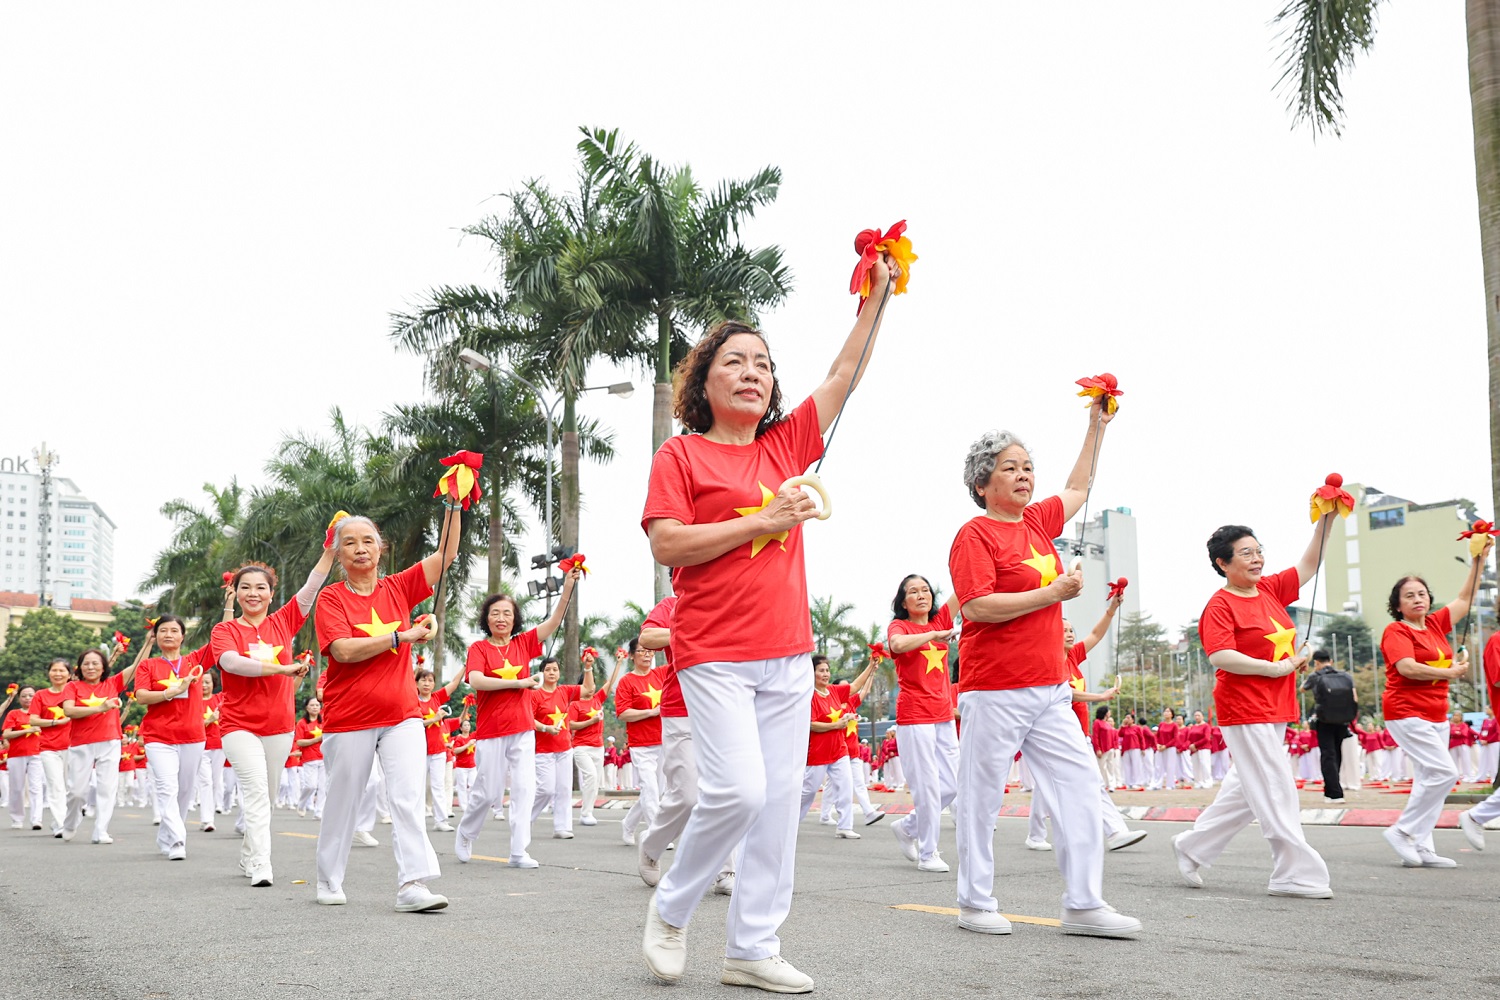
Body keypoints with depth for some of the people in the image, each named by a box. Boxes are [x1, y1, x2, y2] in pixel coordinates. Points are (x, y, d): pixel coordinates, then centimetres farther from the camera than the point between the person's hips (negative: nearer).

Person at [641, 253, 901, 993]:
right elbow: (666, 545, -10)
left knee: (780, 798, 4)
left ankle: (752, 947, 12)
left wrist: (877, 296, 13)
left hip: (787, 654, 6)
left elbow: (844, 376, 17)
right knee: (739, 789, -15)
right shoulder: (681, 454, 0)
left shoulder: (784, 446, 13)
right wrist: (761, 520, -13)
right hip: (714, 653, -5)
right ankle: (669, 909, 9)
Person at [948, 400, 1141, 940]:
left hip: (1050, 688, 8)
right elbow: (977, 605, -19)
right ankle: (975, 904, 12)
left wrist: (1097, 426, 31)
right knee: (982, 796, 1)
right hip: (995, 691, -8)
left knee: (1080, 783, 1)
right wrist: (1053, 593, -15)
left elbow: (1077, 489, 33)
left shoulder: (1037, 521, 14)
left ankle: (1084, 904, 5)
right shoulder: (975, 535, -8)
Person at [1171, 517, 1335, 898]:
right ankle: (1297, 875, -1)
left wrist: (1325, 519, 3)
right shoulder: (1220, 606, -11)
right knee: (1276, 792, -6)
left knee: (1246, 789, 15)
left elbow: (1309, 564, 15)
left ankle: (1192, 847, 26)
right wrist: (1275, 668, -18)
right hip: (1245, 711, -9)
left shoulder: (1270, 589, 12)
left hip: (1276, 709, 9)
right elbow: (1221, 657, -22)